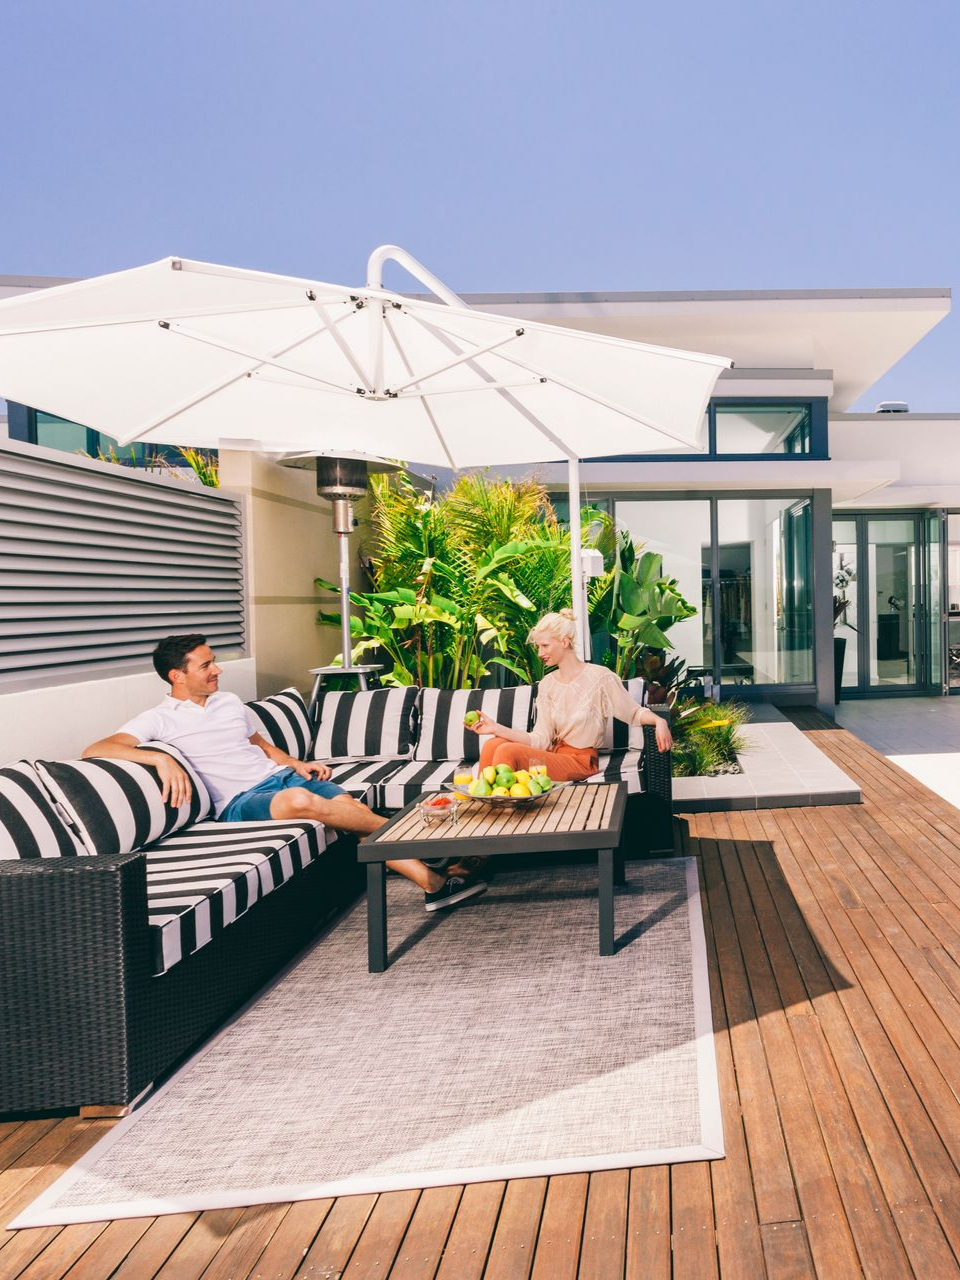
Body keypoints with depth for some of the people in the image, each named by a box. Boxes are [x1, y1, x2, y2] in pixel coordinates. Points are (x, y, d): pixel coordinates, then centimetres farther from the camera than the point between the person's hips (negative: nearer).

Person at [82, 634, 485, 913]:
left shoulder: (229, 702, 20)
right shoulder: (160, 719, -1)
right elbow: (94, 750, -14)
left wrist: (297, 764, 8)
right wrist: (160, 758, -30)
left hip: (282, 775, 6)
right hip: (241, 802, -6)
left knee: (354, 809, -23)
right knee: (300, 800, -37)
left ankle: (431, 881, -25)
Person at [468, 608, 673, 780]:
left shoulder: (600, 676, -8)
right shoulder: (547, 685, 8)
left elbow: (634, 713, -3)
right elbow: (541, 740, 0)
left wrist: (659, 720, -26)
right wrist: (496, 728, -11)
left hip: (579, 760, -6)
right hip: (554, 753, 6)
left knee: (508, 752, -24)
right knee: (493, 745, -17)